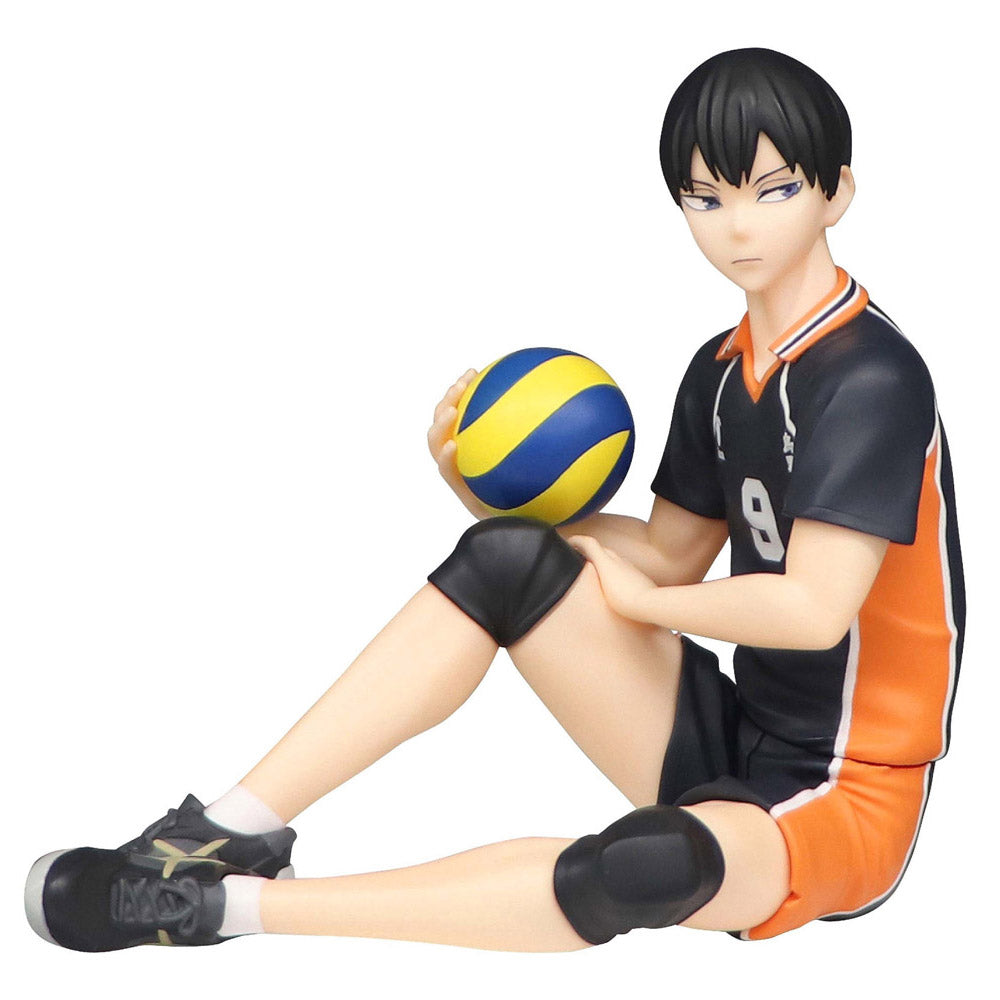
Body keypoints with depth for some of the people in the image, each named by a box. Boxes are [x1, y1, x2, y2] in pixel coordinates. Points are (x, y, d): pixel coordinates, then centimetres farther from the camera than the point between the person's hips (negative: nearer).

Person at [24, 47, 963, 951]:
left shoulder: (873, 378, -18)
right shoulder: (719, 371, 7)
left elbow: (813, 609, -26)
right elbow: (671, 553, 12)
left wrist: (638, 601, -8)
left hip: (841, 803, -7)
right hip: (726, 745, 7)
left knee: (648, 865, -41)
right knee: (509, 558, -16)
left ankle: (223, 904, -33)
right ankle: (234, 830, -17)